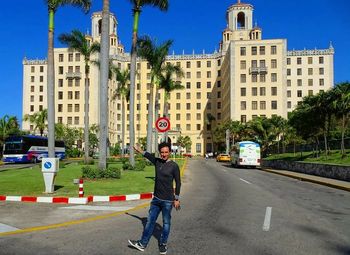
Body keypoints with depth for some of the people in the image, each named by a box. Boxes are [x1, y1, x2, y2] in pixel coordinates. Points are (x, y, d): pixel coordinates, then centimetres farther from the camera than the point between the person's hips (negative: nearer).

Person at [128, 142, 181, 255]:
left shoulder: (174, 166, -10)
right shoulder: (157, 162, 4)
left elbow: (178, 183, -5)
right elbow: (148, 155, 24)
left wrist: (177, 199, -6)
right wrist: (138, 149, 38)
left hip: (167, 200, -5)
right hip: (156, 198, 5)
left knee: (166, 223, 7)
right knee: (150, 221, 10)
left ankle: (163, 244, 24)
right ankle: (142, 244, 19)